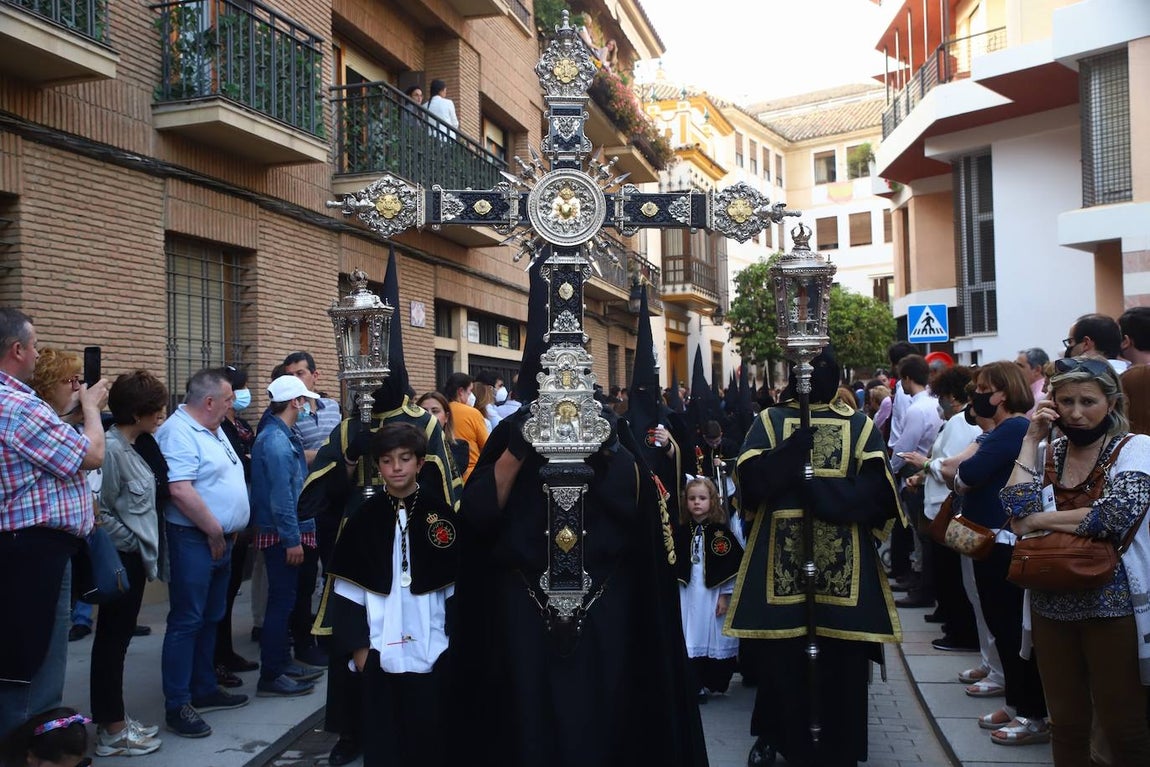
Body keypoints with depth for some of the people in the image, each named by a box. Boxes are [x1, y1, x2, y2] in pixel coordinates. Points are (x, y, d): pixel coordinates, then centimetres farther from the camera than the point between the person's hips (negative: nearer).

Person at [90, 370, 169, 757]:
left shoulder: (130, 449, 9)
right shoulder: (112, 450, -19)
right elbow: (100, 511, -22)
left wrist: (144, 549, 11)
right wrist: (130, 543, -13)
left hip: (134, 559, 9)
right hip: (120, 559, -9)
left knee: (118, 639, 15)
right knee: (111, 641, 1)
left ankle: (114, 719, 26)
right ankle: (111, 731, 11)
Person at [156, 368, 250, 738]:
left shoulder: (212, 430, 14)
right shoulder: (178, 432, -17)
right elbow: (180, 490, -26)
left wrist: (227, 531, 12)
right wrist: (214, 532, -18)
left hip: (220, 540, 10)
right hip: (194, 540, -10)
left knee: (210, 618, 17)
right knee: (187, 621, -4)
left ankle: (204, 689, 28)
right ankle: (177, 705, 3)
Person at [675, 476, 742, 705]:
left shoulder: (720, 532, -3)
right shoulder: (681, 532, 6)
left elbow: (730, 566, -5)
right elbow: (675, 563, 10)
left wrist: (725, 596, -8)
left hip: (713, 593, -3)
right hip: (687, 593, 3)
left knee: (714, 638, 2)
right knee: (691, 638, 2)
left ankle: (714, 684, 15)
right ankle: (696, 685, 10)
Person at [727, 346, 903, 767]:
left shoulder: (859, 425, 9)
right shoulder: (769, 422, 9)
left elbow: (876, 488, -4)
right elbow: (749, 476, -6)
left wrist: (820, 490, -15)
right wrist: (790, 453, -19)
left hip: (843, 559, 0)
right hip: (780, 554, 0)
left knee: (842, 658, 3)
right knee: (779, 654, 3)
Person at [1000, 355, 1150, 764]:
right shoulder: (1047, 453, 7)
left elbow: (1114, 516, -21)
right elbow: (1017, 514, -8)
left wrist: (1038, 520, -10)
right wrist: (1032, 439, -5)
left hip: (1113, 605, -4)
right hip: (1051, 604, 4)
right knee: (1066, 726, 14)